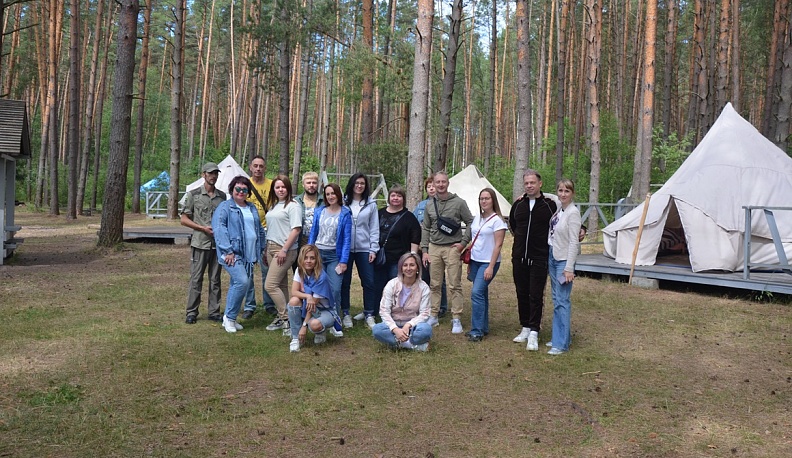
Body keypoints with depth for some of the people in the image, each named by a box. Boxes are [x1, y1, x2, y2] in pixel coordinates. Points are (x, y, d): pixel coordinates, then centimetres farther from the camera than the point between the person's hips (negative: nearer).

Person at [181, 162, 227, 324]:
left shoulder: (222, 196, 10)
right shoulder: (194, 195, 0)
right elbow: (184, 219, 0)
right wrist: (203, 228, -11)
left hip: (218, 243, 3)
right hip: (200, 243, -3)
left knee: (215, 279, 9)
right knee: (196, 279, 0)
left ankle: (214, 311, 17)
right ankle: (191, 312, 8)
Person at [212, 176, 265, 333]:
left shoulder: (252, 209, 19)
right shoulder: (225, 207, -2)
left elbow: (260, 230, 26)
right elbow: (218, 228, -13)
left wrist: (261, 250, 18)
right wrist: (228, 251, -20)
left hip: (249, 254, 7)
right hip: (232, 254, -7)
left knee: (236, 285, 10)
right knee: (242, 281, -19)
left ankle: (230, 319, 20)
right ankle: (229, 316, -4)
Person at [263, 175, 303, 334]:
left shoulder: (293, 206, -7)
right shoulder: (273, 206, 16)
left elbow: (296, 230, -14)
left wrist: (284, 249, -18)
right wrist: (266, 250, 15)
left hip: (285, 250, -8)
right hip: (271, 248, 8)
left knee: (270, 285, -12)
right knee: (281, 285, 12)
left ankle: (286, 318, -3)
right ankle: (282, 317, 18)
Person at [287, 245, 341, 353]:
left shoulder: (321, 277, -25)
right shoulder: (299, 270, -9)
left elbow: (313, 303, -24)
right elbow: (294, 292, -14)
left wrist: (304, 325, -23)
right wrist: (307, 296, -35)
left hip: (325, 310, -5)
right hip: (307, 307, 5)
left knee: (314, 324, -38)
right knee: (294, 301, -27)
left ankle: (320, 333, 3)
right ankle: (296, 338, -13)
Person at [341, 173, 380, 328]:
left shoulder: (371, 204, 6)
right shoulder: (343, 202, 2)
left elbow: (374, 228, 5)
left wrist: (373, 249, -1)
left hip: (364, 249, 1)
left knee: (369, 282, 1)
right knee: (344, 282, 6)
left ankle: (369, 314, 13)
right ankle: (345, 314, 18)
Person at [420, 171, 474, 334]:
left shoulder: (459, 202, -3)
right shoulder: (430, 205, 9)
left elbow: (471, 223, 0)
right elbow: (425, 229, 12)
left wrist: (463, 242, -7)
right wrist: (424, 250, 6)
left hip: (452, 248, -4)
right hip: (434, 248, 4)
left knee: (455, 286, -2)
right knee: (435, 285, 9)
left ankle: (456, 319, 4)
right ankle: (433, 316, 19)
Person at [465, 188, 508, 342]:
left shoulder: (497, 220, -9)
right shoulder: (477, 218, 11)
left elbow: (498, 245, -12)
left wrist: (491, 267, -17)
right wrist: (469, 263, 15)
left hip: (488, 262, -7)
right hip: (475, 261, 7)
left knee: (477, 292, -15)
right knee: (481, 294, 11)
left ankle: (477, 331, -11)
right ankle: (483, 328, 19)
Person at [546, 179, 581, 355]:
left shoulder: (573, 212, -14)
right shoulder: (558, 209, 7)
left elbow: (574, 242, -16)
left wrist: (569, 268, -19)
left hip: (564, 260, -8)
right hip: (552, 257, 8)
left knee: (562, 301, -6)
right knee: (556, 299, 13)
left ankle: (561, 344, -1)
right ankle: (558, 336, 23)